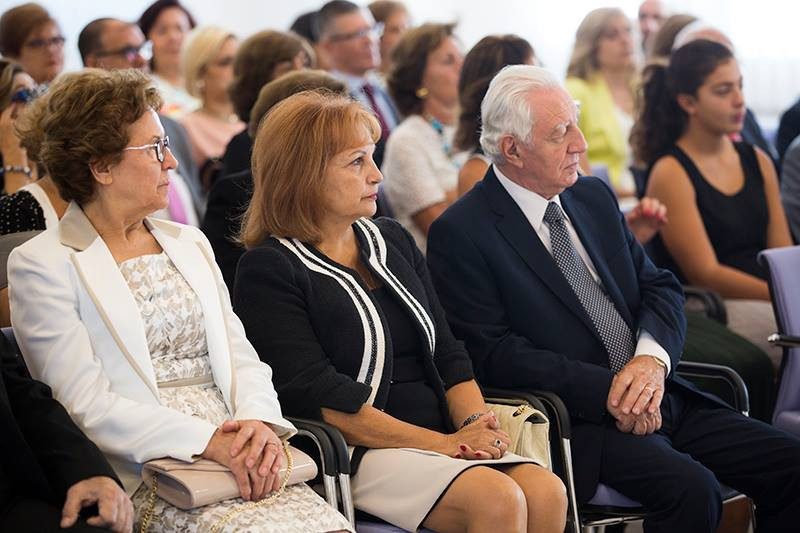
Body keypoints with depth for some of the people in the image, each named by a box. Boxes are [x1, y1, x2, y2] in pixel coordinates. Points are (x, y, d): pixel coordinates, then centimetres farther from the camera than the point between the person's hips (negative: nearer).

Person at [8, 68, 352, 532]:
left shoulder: (190, 244, 21)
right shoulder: (41, 265, 1)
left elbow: (240, 355, 14)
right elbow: (86, 404, -7)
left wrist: (260, 421, -8)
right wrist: (206, 440, -18)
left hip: (236, 451, 5)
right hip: (141, 470, -5)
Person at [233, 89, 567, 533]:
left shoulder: (392, 240, 19)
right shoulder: (268, 270, -3)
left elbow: (446, 351, 17)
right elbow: (316, 394, -13)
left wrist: (474, 424, -5)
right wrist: (442, 444, -15)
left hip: (444, 434, 7)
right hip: (360, 452, -6)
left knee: (547, 492, -21)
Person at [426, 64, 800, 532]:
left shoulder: (595, 197, 14)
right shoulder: (460, 234, -7)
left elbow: (661, 287, 13)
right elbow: (492, 353, -13)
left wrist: (652, 359, -10)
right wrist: (604, 389, -19)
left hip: (655, 399, 7)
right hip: (575, 418, -7)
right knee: (690, 488, -30)